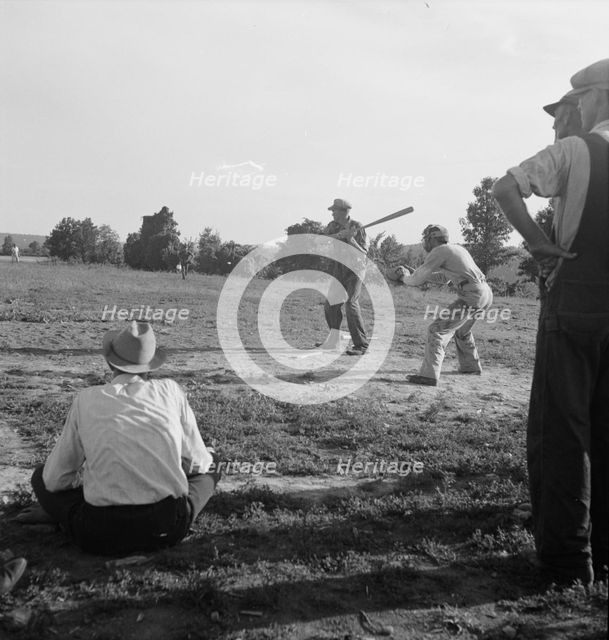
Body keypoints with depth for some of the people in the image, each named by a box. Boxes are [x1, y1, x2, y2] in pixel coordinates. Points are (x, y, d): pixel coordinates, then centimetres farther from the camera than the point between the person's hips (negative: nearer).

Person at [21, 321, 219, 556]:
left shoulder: (87, 399, 2)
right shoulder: (170, 390, 2)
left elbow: (55, 479, 8)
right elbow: (198, 462, 10)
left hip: (100, 536, 1)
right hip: (167, 529, 0)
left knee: (42, 476, 23)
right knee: (210, 463, 24)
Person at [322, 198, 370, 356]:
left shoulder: (357, 227, -11)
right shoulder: (333, 226, 5)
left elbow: (363, 253, -14)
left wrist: (350, 239, -27)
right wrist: (340, 235, -25)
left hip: (356, 268, -6)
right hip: (339, 268, 6)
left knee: (351, 304, -19)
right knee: (331, 305, 7)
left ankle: (361, 345, -16)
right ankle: (335, 338, 29)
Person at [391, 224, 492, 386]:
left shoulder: (439, 251, -6)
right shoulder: (457, 248, 21)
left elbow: (417, 280, -4)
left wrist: (405, 277, 17)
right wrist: (412, 273, 25)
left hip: (472, 297, -9)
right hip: (485, 293, 9)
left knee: (437, 330, -9)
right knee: (462, 330, 30)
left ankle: (429, 375, -17)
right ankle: (471, 366, 44)